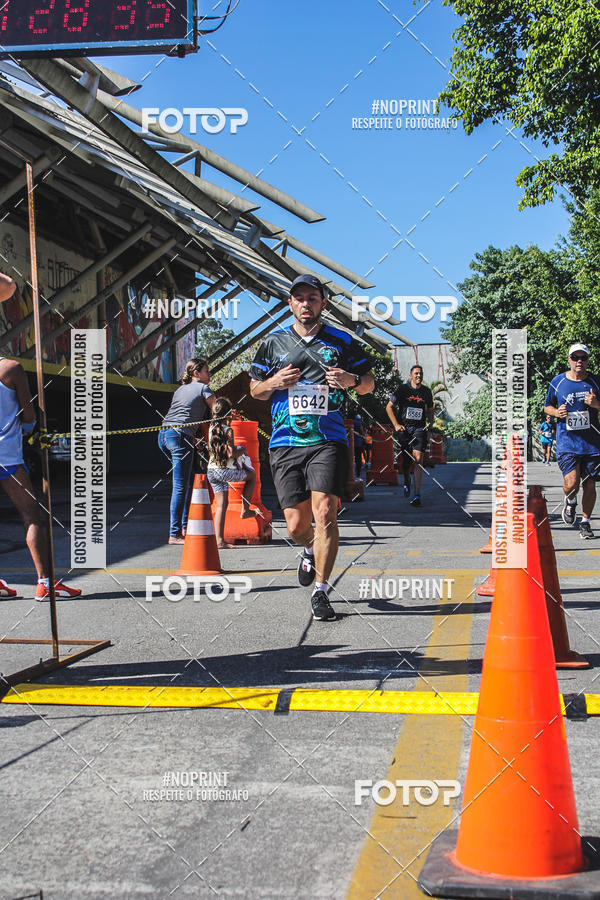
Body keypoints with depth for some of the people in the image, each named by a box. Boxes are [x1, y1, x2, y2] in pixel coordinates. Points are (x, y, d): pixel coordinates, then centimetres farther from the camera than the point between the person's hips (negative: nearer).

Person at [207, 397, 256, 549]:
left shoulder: (212, 428, 7)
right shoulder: (228, 430, -13)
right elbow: (231, 453, -19)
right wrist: (242, 450, 2)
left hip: (211, 470, 6)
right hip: (226, 470, -6)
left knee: (221, 506, 7)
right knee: (252, 475, 22)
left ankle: (220, 540, 1)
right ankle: (245, 510, 24)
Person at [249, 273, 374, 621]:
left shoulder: (342, 342, 7)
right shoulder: (274, 343, 12)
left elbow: (369, 382, 14)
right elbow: (254, 388, 19)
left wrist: (352, 380, -9)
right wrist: (273, 383, -4)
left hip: (328, 441, -2)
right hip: (285, 444, 2)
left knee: (324, 513, -16)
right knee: (296, 524, 3)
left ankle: (321, 591, -5)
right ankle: (310, 552, 40)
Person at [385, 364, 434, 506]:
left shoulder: (426, 392, 8)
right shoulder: (402, 389, 0)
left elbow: (430, 410, 22)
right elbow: (389, 407, 3)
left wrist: (430, 422, 5)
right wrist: (396, 425, -6)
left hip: (419, 429, 0)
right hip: (404, 428, 0)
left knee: (418, 459, -14)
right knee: (406, 460, 4)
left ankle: (417, 495, -16)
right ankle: (406, 481, 39)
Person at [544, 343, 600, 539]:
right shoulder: (557, 382, 3)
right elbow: (547, 407, 14)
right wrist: (556, 412, -7)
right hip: (567, 442, -1)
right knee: (571, 483, -15)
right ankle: (570, 501, 20)